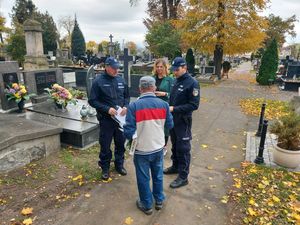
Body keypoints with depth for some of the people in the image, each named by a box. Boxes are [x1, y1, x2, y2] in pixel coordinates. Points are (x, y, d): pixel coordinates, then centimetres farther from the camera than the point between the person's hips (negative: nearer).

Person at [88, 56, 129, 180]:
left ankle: (119, 164, 36)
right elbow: (92, 100, -9)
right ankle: (105, 168, 28)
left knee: (121, 143, 15)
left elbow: (126, 96, 14)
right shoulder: (98, 81, -8)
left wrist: (125, 106, -6)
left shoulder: (121, 80, 4)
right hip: (106, 119, -4)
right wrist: (107, 109, -19)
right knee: (105, 145, 8)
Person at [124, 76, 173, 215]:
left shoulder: (134, 106, -19)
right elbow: (170, 125, 3)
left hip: (142, 150, -3)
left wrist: (131, 138, 3)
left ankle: (147, 205, 34)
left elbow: (128, 131, -19)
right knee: (158, 175, 23)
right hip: (159, 148, 3)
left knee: (143, 178, 16)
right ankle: (159, 201, 41)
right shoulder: (163, 104, -8)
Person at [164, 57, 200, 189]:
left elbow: (194, 105, -19)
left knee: (183, 148, 1)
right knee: (175, 145, 20)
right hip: (173, 119, 7)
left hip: (183, 121, -7)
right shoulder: (176, 81, 8)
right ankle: (175, 166, 38)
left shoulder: (192, 83, -15)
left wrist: (174, 109, -22)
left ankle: (183, 177, 13)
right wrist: (168, 107, 2)